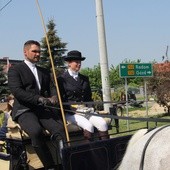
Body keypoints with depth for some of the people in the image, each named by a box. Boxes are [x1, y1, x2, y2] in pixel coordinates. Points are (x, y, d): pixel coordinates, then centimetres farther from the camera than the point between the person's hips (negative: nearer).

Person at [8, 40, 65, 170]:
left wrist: (54, 97, -9)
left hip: (42, 109, 5)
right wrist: (38, 99, -20)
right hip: (24, 110, -4)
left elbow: (52, 87, 18)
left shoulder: (44, 71, 26)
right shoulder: (15, 70, 8)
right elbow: (17, 91, -8)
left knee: (60, 128, -27)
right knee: (36, 131, -35)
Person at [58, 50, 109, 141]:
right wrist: (74, 109, -15)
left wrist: (89, 107, 2)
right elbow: (61, 100, -4)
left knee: (102, 123, -20)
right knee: (88, 125, -30)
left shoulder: (85, 78, 19)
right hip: (70, 113, -5)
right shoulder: (62, 79, 0)